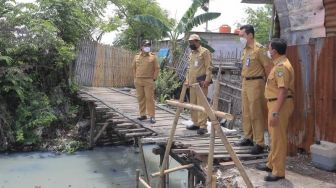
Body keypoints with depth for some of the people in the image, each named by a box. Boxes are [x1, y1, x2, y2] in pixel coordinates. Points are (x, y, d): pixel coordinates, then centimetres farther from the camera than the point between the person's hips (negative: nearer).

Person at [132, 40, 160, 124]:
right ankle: (142, 115, 17)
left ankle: (152, 116, -1)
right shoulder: (137, 56, 9)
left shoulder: (153, 56, 1)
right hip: (138, 81, 4)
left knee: (149, 98, -5)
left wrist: (154, 78, -4)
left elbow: (157, 68, 2)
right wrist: (135, 78, 9)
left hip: (149, 81, -3)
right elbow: (134, 68, 15)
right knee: (140, 98, 8)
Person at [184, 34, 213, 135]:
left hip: (201, 82, -8)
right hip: (192, 83, 8)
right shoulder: (191, 54, 21)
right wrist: (187, 80, 16)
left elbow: (209, 67, -9)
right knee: (193, 103, 10)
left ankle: (203, 126, -8)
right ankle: (196, 123, 20)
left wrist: (207, 80, -18)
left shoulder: (205, 52, -3)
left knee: (201, 104, -10)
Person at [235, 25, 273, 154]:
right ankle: (248, 138, 27)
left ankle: (260, 144, 2)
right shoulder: (245, 50, 12)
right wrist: (244, 81, 18)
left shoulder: (259, 49, -13)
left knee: (256, 114, -5)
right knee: (246, 113, 14)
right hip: (245, 83, 9)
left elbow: (268, 67, -13)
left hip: (255, 83, -8)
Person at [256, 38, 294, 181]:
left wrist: (276, 112, -28)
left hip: (280, 105, -11)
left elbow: (283, 91, -26)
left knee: (278, 138, -3)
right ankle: (272, 164, 33)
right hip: (275, 103, 11)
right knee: (274, 136, 19)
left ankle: (279, 171, 6)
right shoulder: (280, 64, 14)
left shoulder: (281, 66, -20)